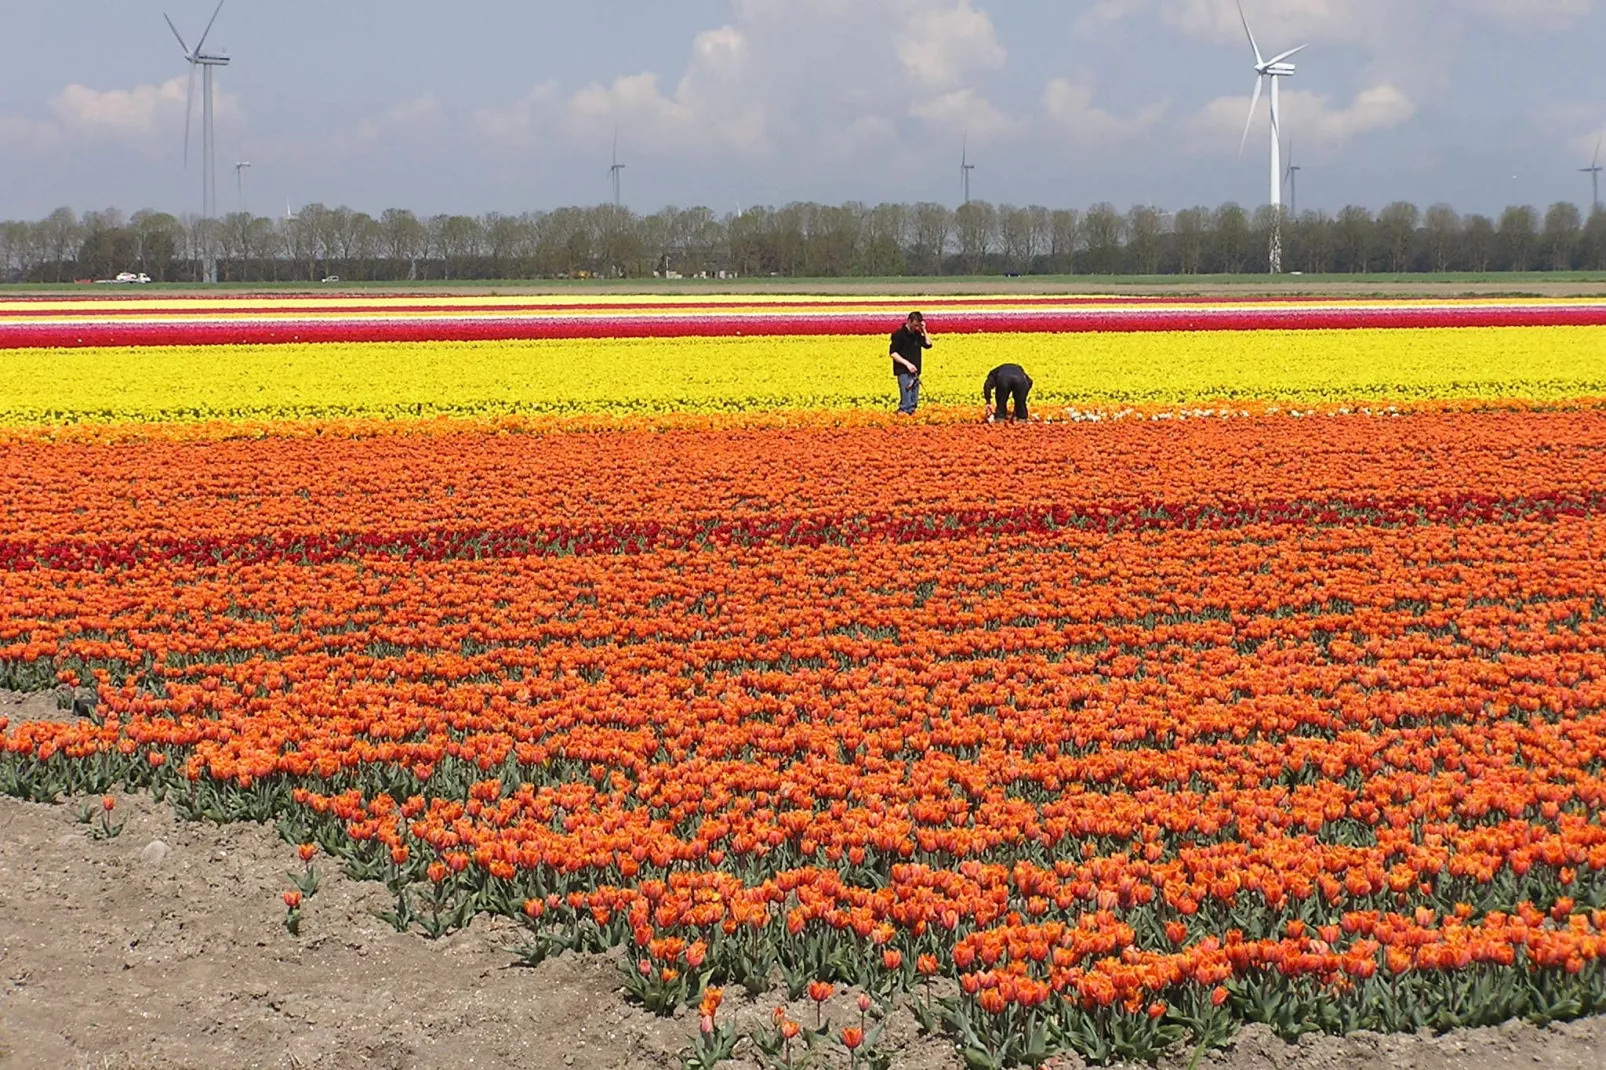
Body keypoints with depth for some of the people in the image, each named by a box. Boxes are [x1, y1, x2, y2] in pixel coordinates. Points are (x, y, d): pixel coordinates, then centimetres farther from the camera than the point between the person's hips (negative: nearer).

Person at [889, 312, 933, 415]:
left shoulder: (917, 334, 11)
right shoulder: (899, 334, -10)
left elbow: (928, 344, 10)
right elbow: (893, 353, -12)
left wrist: (924, 330, 1)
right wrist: (907, 363, -20)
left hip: (915, 372, 7)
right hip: (904, 372, -7)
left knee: (914, 401, 9)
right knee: (906, 400, -15)